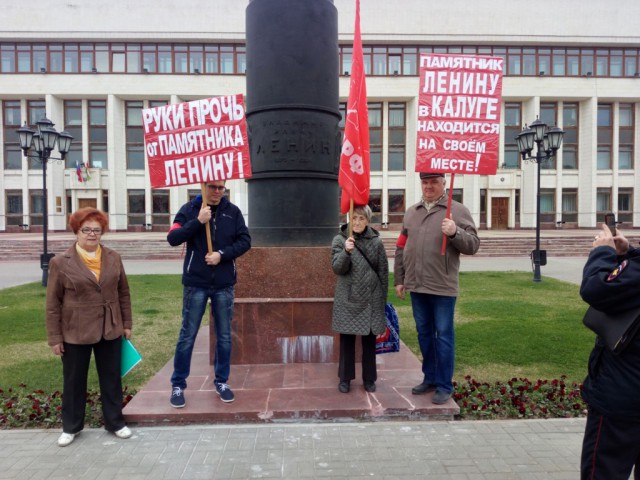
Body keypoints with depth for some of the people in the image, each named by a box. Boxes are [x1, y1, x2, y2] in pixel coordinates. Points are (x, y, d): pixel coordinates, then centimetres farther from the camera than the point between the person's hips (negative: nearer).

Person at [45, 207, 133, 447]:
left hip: (110, 330, 3)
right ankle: (71, 427, 32)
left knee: (112, 379, 12)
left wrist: (127, 324, 6)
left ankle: (115, 422, 28)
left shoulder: (113, 258, 2)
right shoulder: (61, 262, -7)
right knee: (74, 381, 13)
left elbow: (123, 292, 8)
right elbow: (53, 303, -5)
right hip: (75, 333, -2)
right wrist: (55, 337, -5)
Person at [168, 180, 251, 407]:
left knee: (224, 336, 10)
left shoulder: (233, 211, 4)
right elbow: (172, 238, -10)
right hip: (196, 283, -2)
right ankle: (178, 385, 19)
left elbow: (245, 241, 1)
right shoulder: (189, 209, 0)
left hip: (224, 284, 2)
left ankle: (221, 381, 26)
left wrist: (222, 254, -12)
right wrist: (198, 221, -20)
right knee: (187, 336, 5)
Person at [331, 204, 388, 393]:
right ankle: (345, 378, 22)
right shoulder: (339, 240, -2)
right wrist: (346, 252, -30)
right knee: (347, 339, 7)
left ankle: (369, 378, 24)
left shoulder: (376, 241, 0)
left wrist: (383, 298, 5)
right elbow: (337, 268, -12)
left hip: (371, 299, 1)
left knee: (369, 339, 10)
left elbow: (383, 272, 5)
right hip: (348, 299, -1)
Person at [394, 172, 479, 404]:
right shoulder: (411, 212, 11)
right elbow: (401, 248, 14)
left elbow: (473, 245, -7)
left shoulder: (458, 210, -3)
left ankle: (444, 385, 16)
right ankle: (430, 378, 30)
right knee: (424, 333, 15)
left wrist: (455, 233, -26)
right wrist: (399, 279, 12)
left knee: (443, 336, 4)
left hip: (443, 286, -5)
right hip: (417, 286, 5)